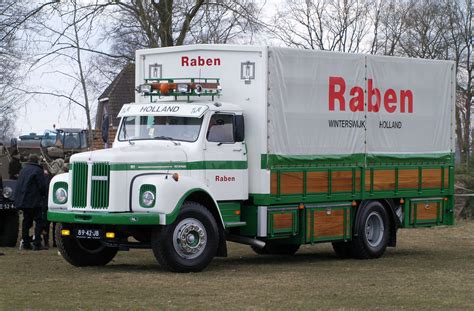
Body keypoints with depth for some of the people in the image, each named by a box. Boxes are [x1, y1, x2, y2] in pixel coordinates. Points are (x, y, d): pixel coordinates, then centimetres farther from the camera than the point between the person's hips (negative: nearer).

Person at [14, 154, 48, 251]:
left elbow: (19, 185, 18)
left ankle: (25, 243, 13)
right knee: (38, 221, -4)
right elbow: (43, 186, -13)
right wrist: (43, 194, 6)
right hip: (34, 201, -7)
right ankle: (37, 243, -10)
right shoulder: (37, 170, -9)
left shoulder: (23, 170, 14)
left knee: (26, 220, 13)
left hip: (22, 200, 7)